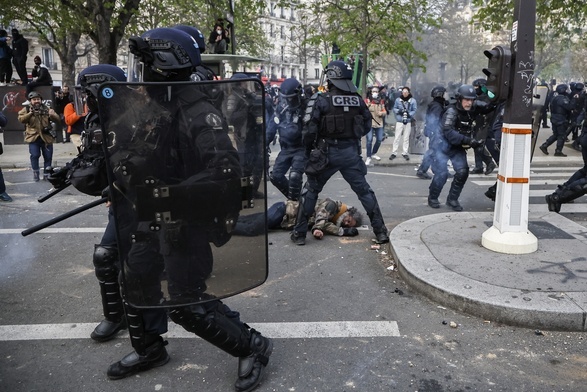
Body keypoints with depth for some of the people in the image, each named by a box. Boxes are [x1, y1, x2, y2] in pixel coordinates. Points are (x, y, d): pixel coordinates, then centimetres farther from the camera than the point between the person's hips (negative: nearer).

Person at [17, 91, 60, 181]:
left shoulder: (46, 109, 8)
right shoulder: (26, 109, 4)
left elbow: (57, 119, 1)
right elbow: (21, 119, -11)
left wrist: (52, 115, -21)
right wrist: (30, 113, -25)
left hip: (46, 137, 2)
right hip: (33, 137, -2)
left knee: (48, 156, 4)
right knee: (35, 155, -12)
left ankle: (46, 174, 17)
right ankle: (35, 172, 6)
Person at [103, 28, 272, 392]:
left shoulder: (197, 112, -22)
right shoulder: (146, 102, 5)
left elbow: (227, 172, -32)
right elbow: (128, 154, 20)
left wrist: (170, 195, -35)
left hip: (185, 220, -9)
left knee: (186, 303, -3)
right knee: (137, 280, 19)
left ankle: (254, 347, 17)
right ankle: (149, 349, 44)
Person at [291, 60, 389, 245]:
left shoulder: (321, 100, -11)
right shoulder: (357, 100, 2)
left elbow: (309, 129, -13)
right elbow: (367, 126, 10)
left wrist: (308, 150, 3)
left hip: (327, 153, -3)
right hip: (351, 152, 3)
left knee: (311, 190, 12)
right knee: (364, 190, 14)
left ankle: (299, 233, 15)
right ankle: (381, 232, 15)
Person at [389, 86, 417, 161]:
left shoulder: (412, 100, -2)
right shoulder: (398, 100, 1)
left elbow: (414, 110, -2)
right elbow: (394, 109, 5)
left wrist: (409, 114, -19)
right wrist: (399, 111, -15)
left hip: (408, 122, 0)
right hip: (399, 121, 0)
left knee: (406, 138, 8)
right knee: (397, 137, 1)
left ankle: (404, 153, 18)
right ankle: (394, 153, 8)